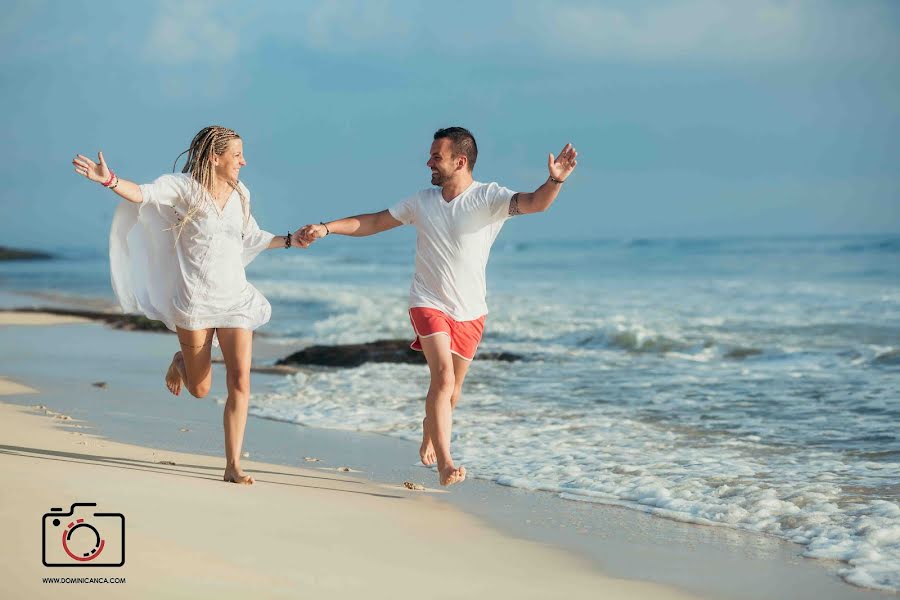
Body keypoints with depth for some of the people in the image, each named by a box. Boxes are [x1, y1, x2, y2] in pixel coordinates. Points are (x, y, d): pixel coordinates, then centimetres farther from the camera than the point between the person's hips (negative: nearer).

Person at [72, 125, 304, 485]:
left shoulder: (240, 194, 8)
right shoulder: (185, 187, -9)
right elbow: (142, 194, -24)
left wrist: (289, 241, 22)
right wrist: (109, 180, -42)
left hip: (236, 299, 4)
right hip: (194, 300, -4)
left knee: (240, 381, -8)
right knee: (200, 389, 8)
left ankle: (233, 466, 0)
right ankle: (181, 362, 46)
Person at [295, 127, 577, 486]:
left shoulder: (489, 198, -9)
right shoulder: (423, 202, 3)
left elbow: (535, 203, -26)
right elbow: (373, 222, 11)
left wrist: (555, 181, -47)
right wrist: (325, 228, 3)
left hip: (470, 312, 0)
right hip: (428, 304, 0)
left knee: (450, 393, 14)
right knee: (443, 376, -21)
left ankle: (429, 439, 45)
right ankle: (445, 464, -23)